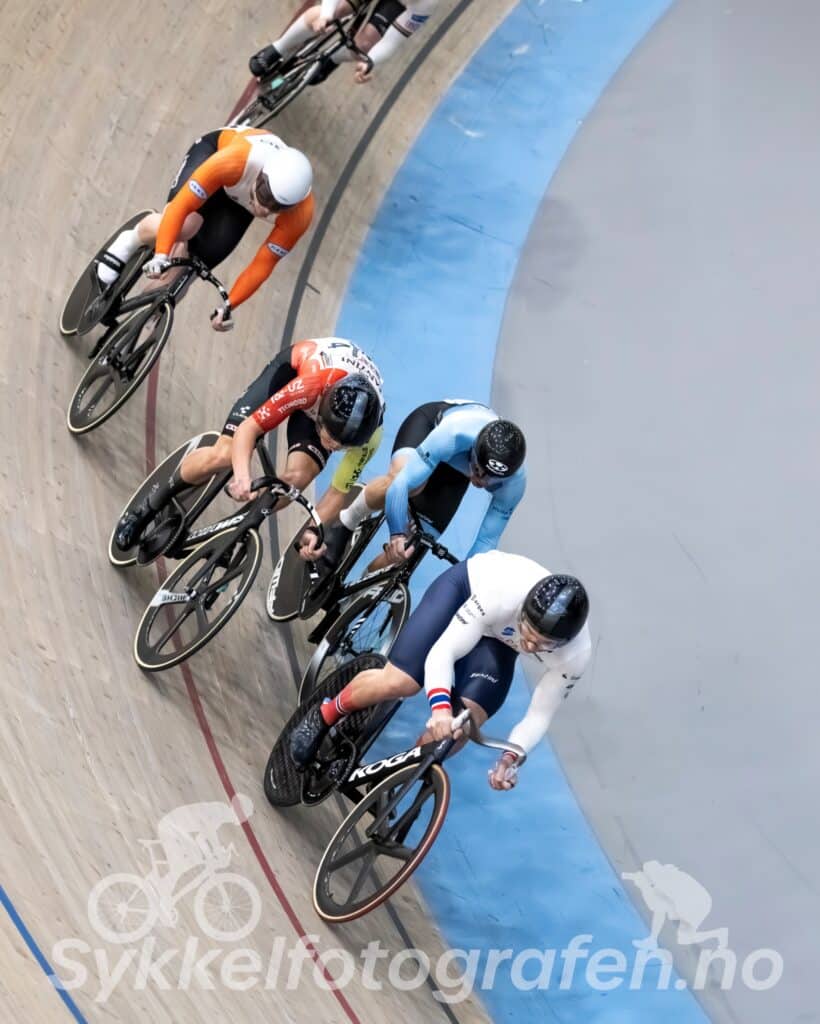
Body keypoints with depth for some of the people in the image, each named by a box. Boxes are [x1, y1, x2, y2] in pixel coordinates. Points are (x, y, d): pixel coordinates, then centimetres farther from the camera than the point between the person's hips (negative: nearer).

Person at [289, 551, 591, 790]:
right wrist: (440, 706, -51)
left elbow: (539, 715, -18)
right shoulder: (504, 592, -43)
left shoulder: (575, 656, -32)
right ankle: (323, 717, 9)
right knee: (399, 682, -20)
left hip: (498, 640, 3)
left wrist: (510, 757, -33)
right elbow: (442, 651, -36)